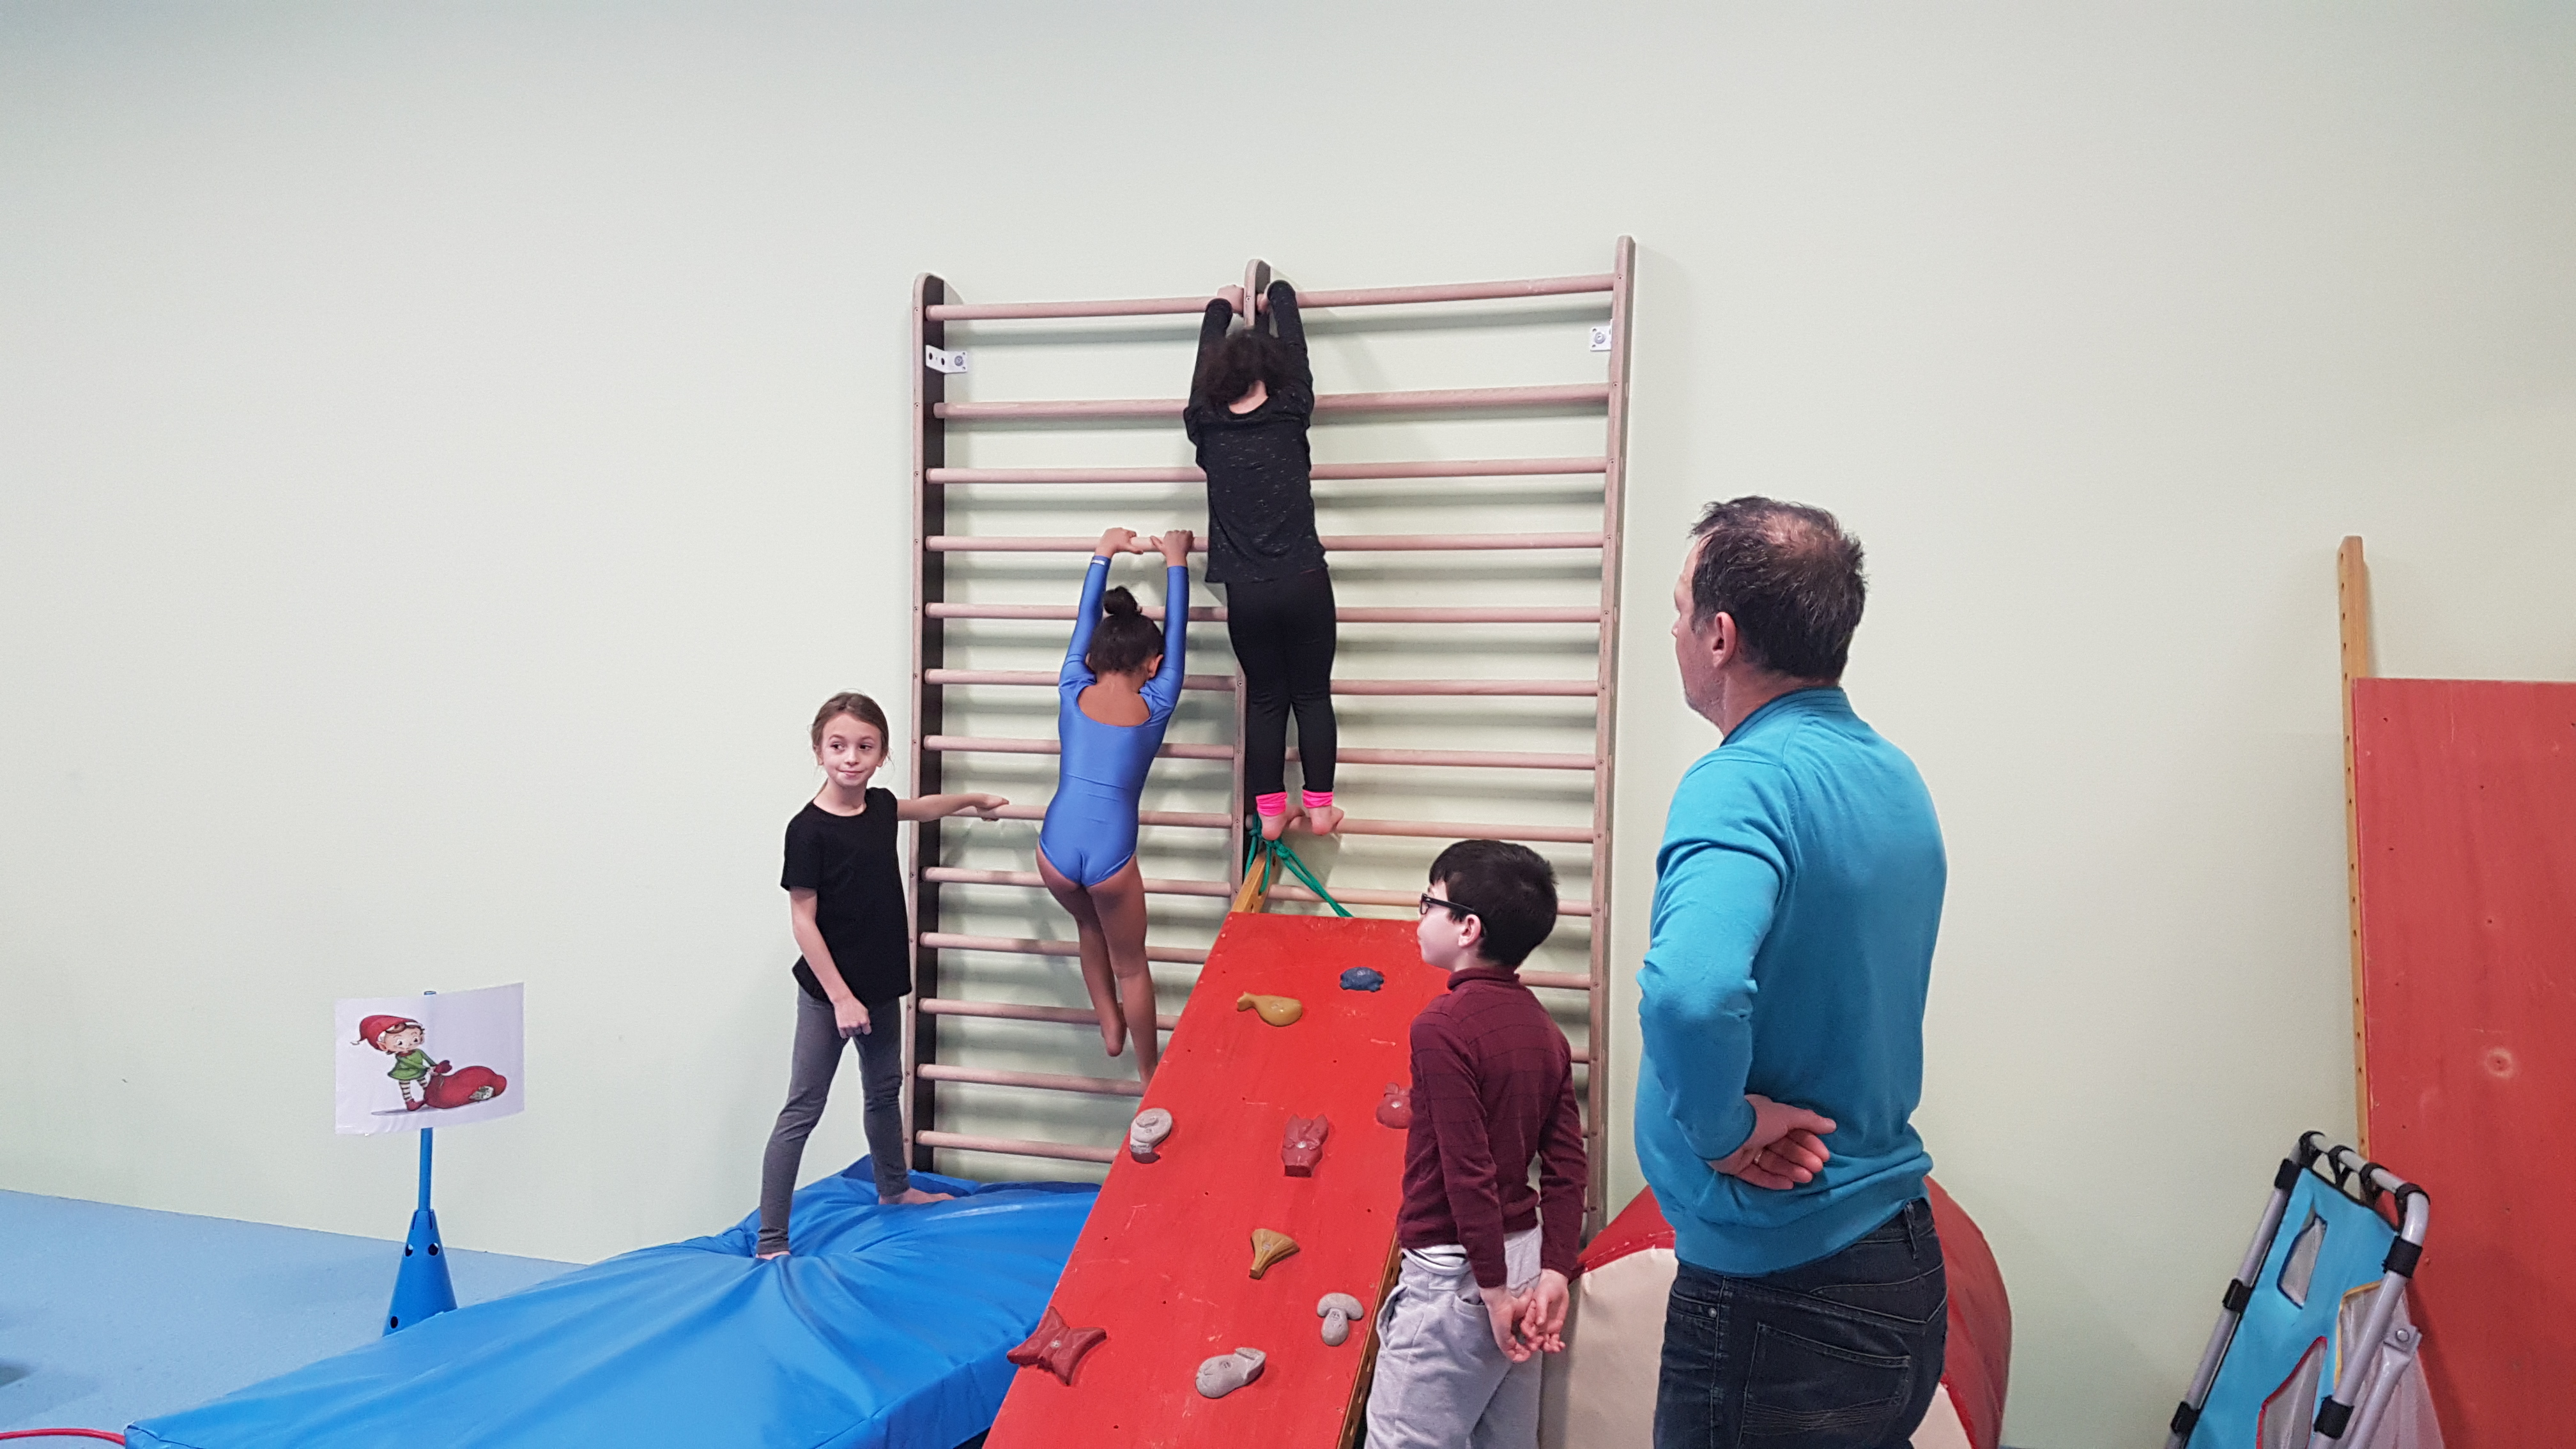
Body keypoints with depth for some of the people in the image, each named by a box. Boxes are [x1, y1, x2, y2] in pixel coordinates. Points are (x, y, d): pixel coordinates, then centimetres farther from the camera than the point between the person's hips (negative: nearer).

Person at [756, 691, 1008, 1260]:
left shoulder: (879, 806, 1)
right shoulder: (809, 830, -20)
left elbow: (922, 808, 26)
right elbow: (802, 921, -18)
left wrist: (975, 800, 39)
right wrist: (840, 998, -20)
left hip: (880, 985, 8)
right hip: (828, 991, -7)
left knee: (884, 1091, 25)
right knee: (802, 1111, -3)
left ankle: (894, 1188, 46)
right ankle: (771, 1243, 2)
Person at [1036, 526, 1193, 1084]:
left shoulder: (1072, 691, 6)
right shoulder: (1156, 705, 2)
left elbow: (1085, 619, 19)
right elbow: (1176, 633, 14)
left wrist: (1103, 554, 31)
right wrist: (1175, 562, 24)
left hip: (1055, 851, 2)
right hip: (1110, 855, -2)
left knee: (1089, 926, 34)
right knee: (1130, 965, 19)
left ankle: (1109, 1026, 38)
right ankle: (1150, 1075, 32)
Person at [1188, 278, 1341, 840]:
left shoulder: (1206, 427, 3)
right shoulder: (1288, 415, -2)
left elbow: (1206, 361, 20)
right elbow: (1296, 350, 14)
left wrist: (1222, 307, 38)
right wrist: (1279, 295, 32)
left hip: (1246, 593, 2)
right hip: (1303, 583, -2)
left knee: (1263, 698, 13)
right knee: (1312, 694, 11)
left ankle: (1269, 810, 11)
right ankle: (1319, 805, 13)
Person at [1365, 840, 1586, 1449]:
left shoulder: (1444, 1026, -18)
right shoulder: (1542, 1026, 6)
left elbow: (1469, 1171, -20)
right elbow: (1566, 1165, 4)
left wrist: (1492, 1290, -15)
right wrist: (1553, 1272, 2)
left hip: (1457, 1267, -8)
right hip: (1524, 1251, 8)